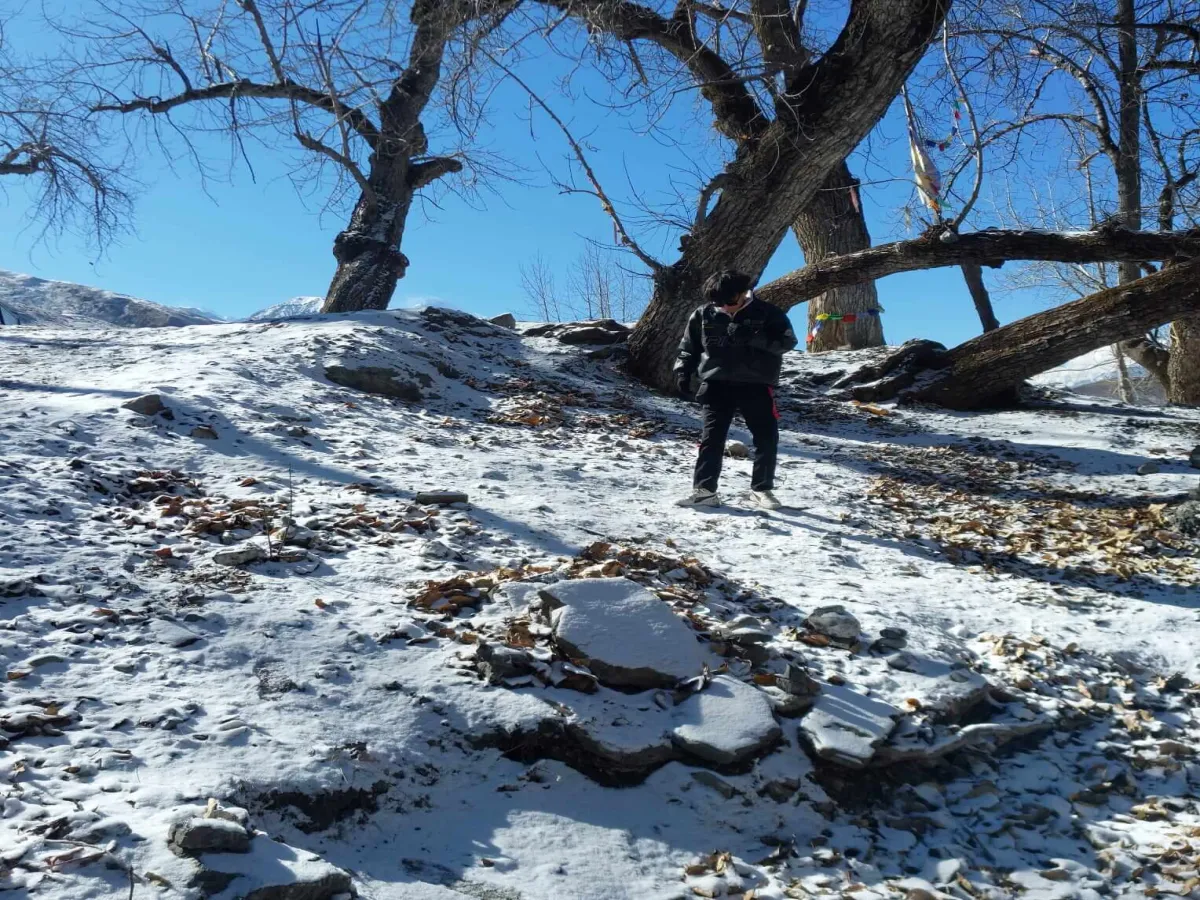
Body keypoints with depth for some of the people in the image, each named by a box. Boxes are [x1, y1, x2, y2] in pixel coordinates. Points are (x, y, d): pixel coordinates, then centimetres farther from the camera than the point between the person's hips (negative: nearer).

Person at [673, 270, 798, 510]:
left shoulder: (768, 313, -2)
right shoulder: (704, 314, 3)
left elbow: (787, 341, -10)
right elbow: (688, 347, 13)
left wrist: (753, 337, -22)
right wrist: (683, 372, 2)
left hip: (756, 386, 0)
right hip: (717, 386, 1)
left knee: (767, 438, 1)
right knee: (712, 438, -2)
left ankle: (762, 489, 14)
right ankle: (704, 490, 2)